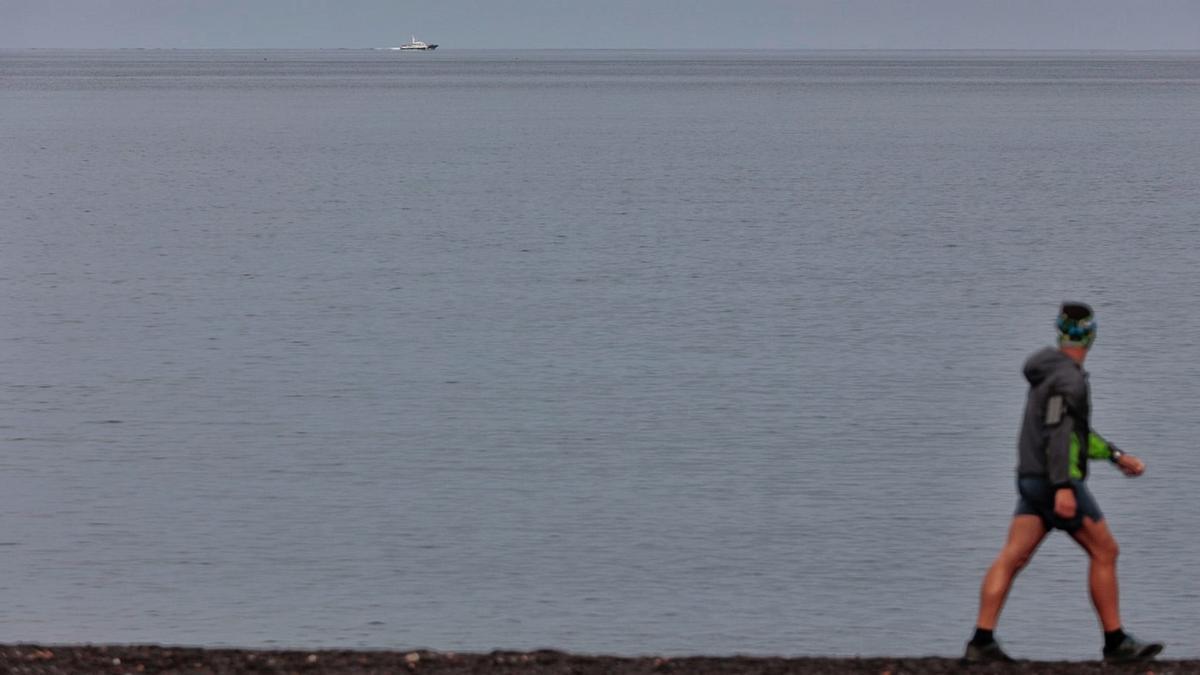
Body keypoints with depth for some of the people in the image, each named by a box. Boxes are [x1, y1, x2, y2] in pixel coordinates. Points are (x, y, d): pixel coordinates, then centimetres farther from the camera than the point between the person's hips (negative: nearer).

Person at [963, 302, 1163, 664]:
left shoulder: (1051, 372, 17)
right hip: (1058, 483, -9)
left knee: (1012, 558, -1)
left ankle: (981, 641, -11)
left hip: (1033, 481, 9)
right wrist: (1064, 487, -33)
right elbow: (1058, 432, -26)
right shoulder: (1069, 378, -15)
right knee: (1104, 552, 2)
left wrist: (1117, 456, 23)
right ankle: (1116, 642, 6)